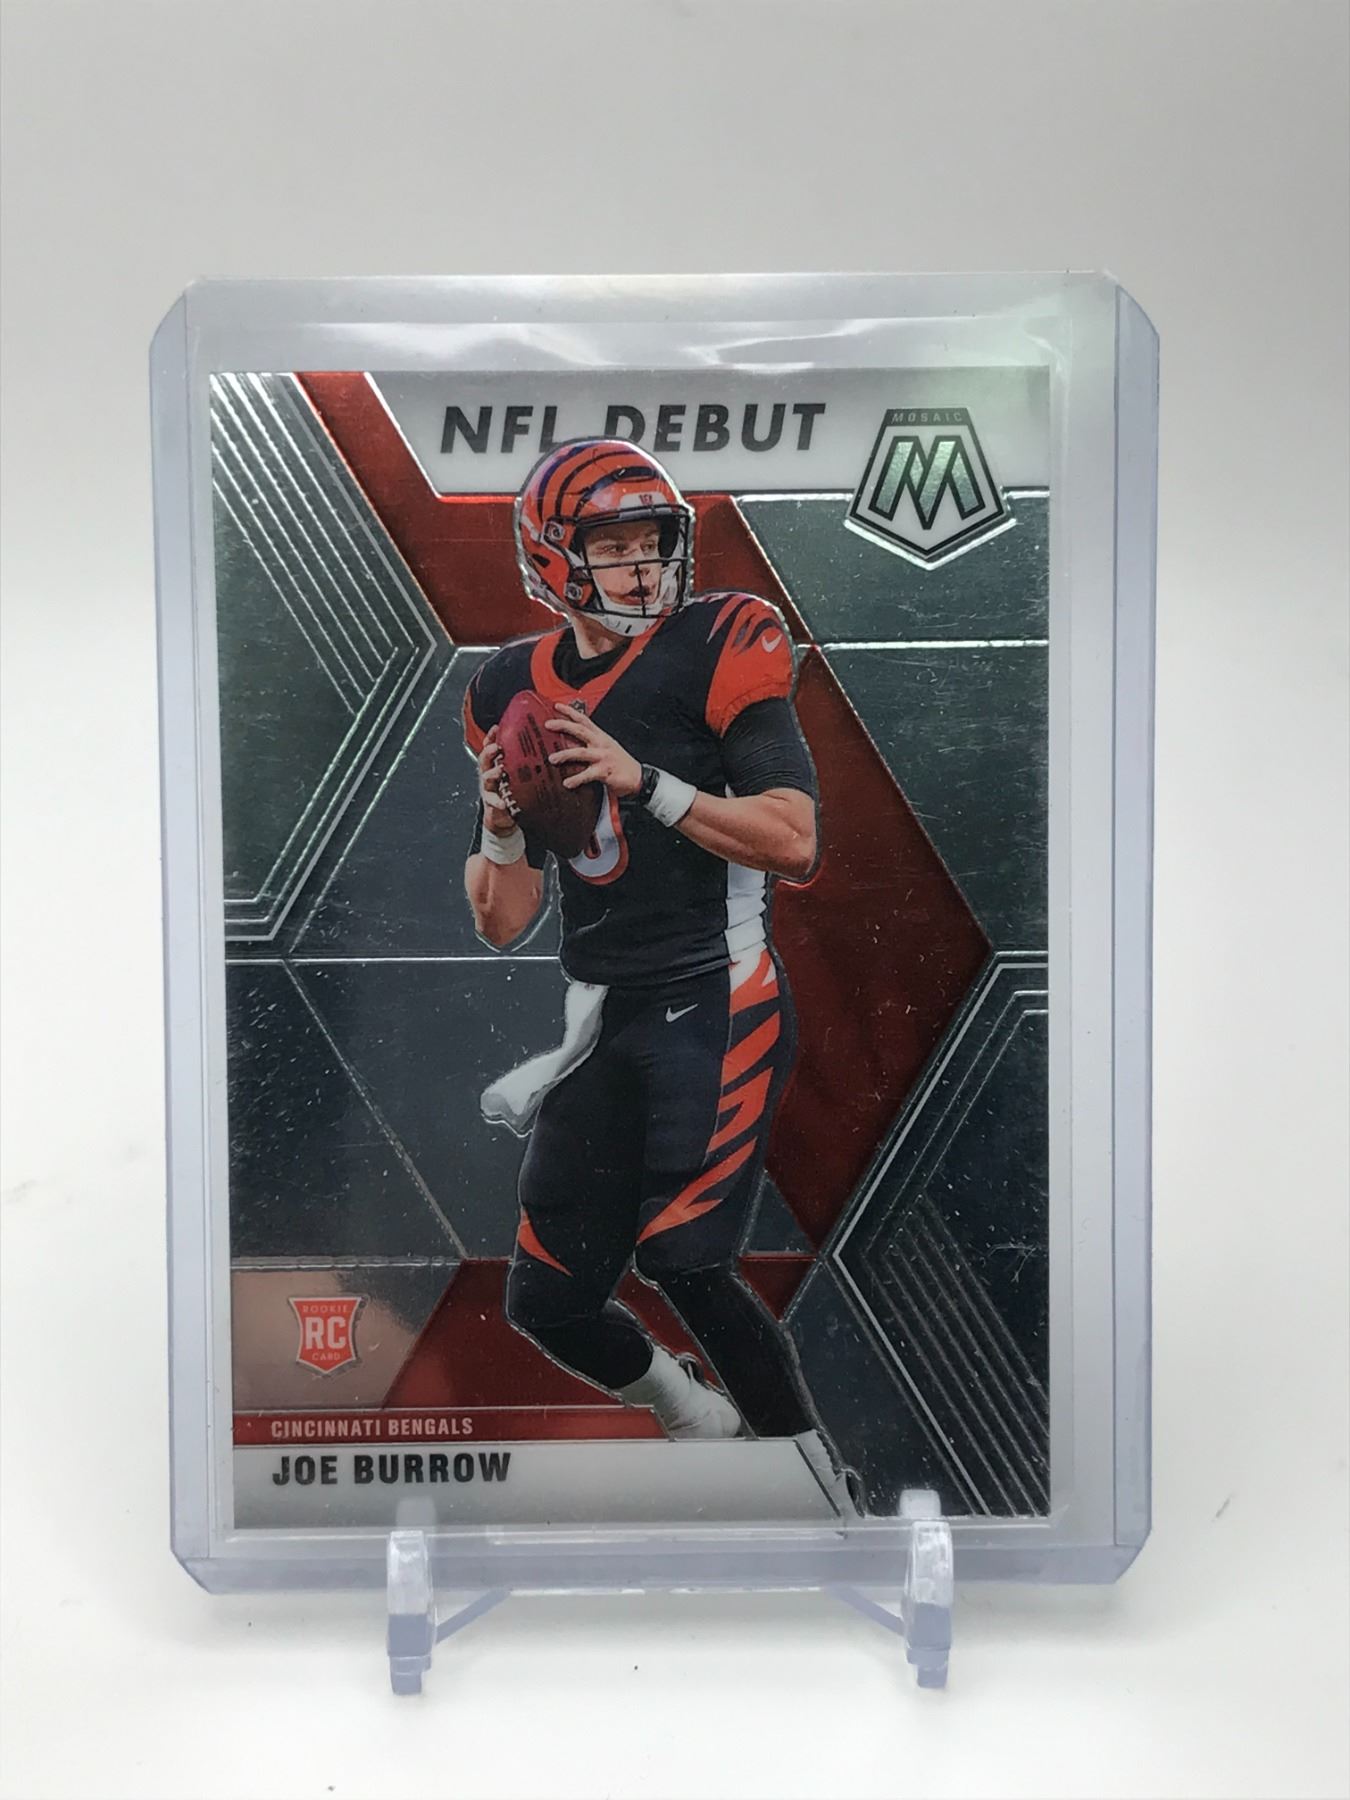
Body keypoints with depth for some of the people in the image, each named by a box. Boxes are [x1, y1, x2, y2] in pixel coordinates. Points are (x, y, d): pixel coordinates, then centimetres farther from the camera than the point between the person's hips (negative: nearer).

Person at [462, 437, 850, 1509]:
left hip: (717, 1001, -5)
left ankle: (821, 1484, 15)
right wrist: (501, 823, -9)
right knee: (548, 1303, 6)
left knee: (683, 1262, -13)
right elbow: (504, 926, 10)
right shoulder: (517, 693, 10)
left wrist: (643, 782, -20)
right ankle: (709, 1429, 33)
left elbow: (795, 840, -15)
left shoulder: (714, 649, -3)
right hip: (604, 1018, 6)